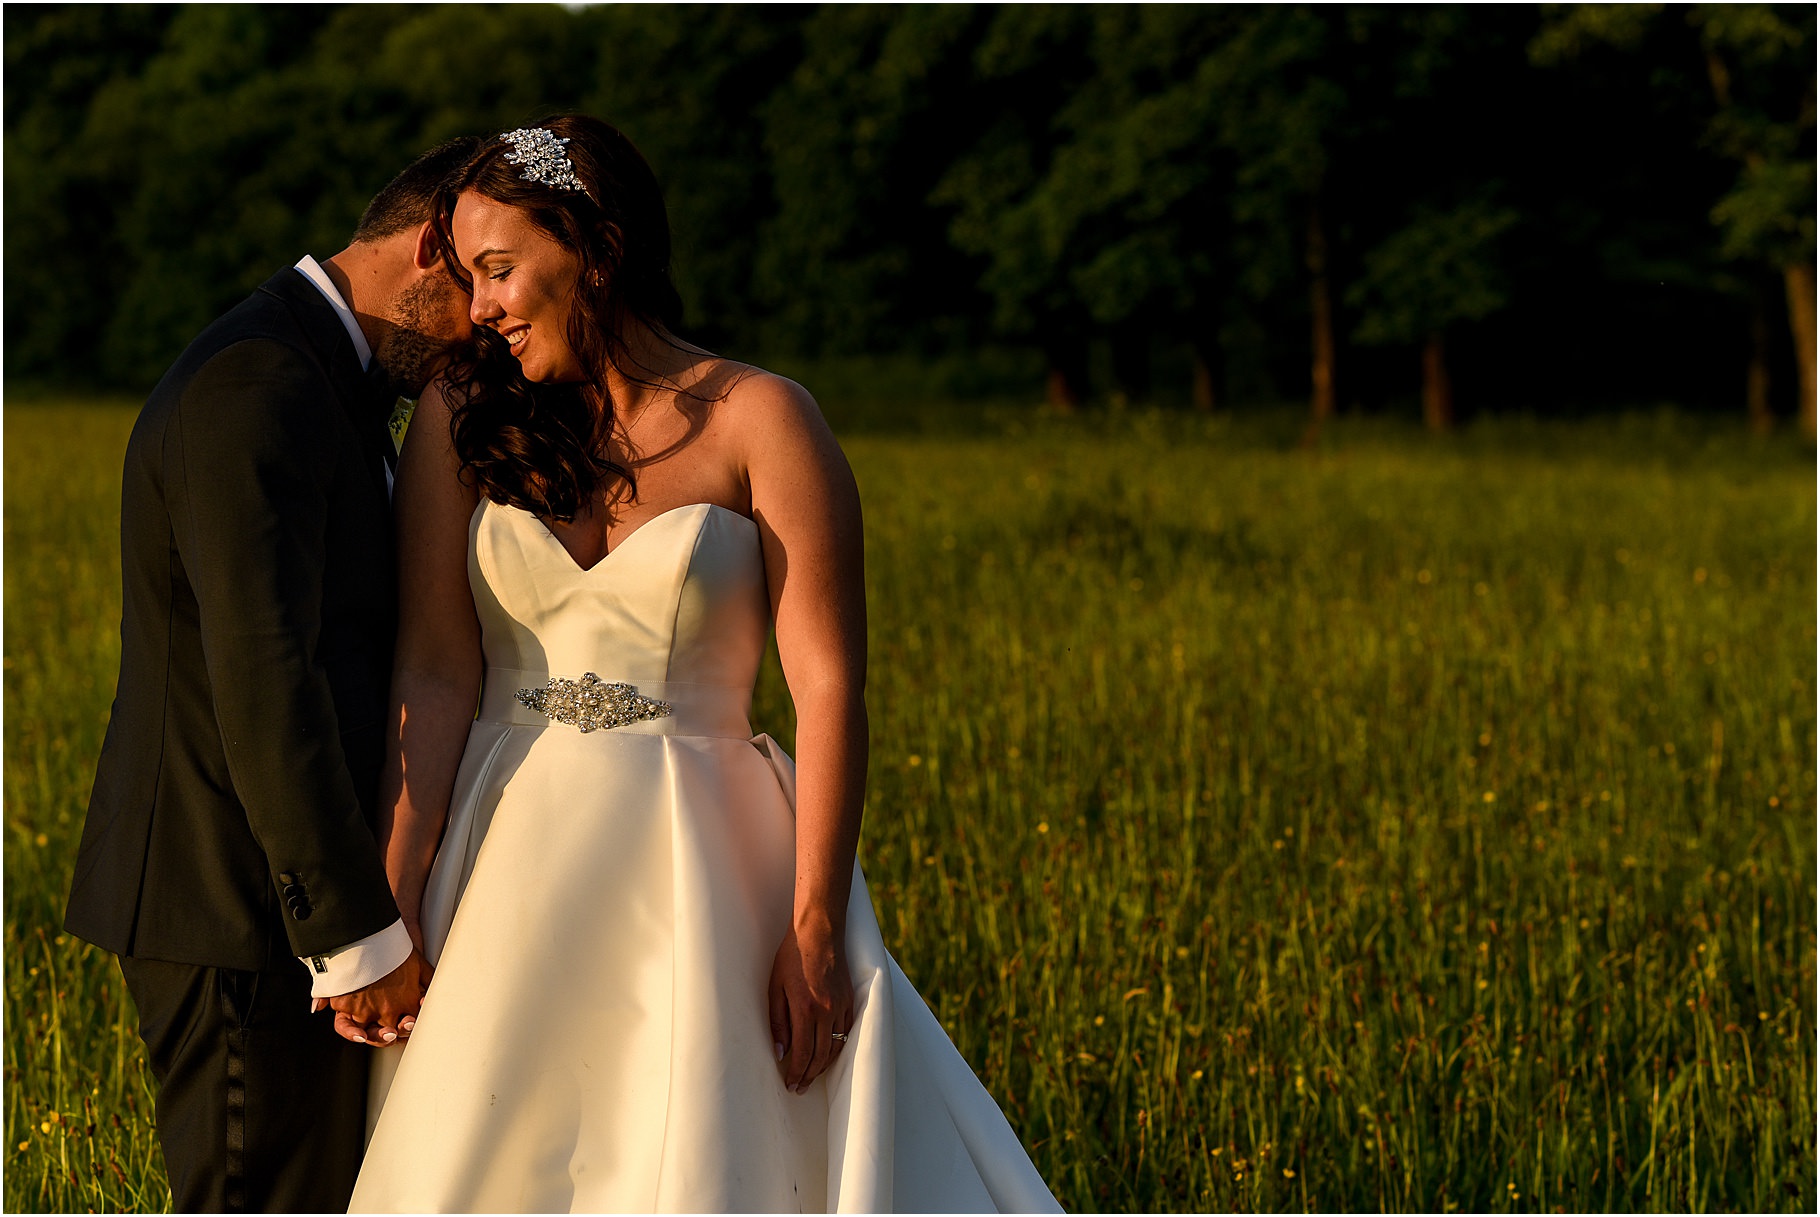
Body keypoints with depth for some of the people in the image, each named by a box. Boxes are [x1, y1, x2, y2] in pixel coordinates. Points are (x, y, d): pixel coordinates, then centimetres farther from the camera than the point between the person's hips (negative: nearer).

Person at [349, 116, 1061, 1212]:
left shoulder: (761, 422, -2)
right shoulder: (463, 423, 7)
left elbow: (831, 686, -7)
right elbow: (433, 678, -1)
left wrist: (814, 930, -14)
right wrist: (389, 915, -10)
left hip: (699, 876, -2)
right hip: (512, 870, 3)